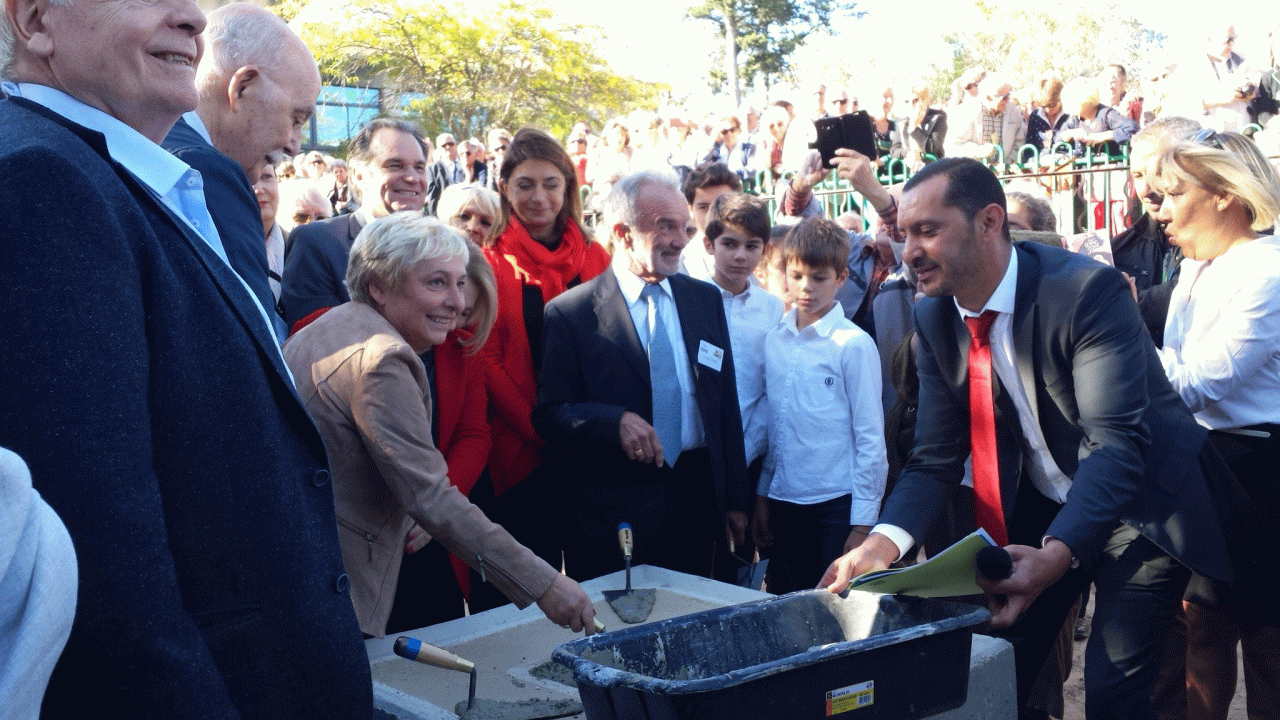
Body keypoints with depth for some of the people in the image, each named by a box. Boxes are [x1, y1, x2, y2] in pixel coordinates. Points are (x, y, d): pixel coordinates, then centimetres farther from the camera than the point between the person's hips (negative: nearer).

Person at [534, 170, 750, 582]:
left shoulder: (706, 300, 9)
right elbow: (549, 412, -7)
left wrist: (735, 500, 10)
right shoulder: (569, 314, -5)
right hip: (609, 514, -4)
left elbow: (726, 405, 11)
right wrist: (614, 422, -25)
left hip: (696, 501, 4)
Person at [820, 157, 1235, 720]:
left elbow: (1119, 443, -31)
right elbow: (935, 457, -6)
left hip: (1142, 503, -5)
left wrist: (1058, 554, -45)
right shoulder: (934, 319, -6)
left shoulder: (1087, 290, -25)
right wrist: (882, 543, -24)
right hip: (1041, 502, 5)